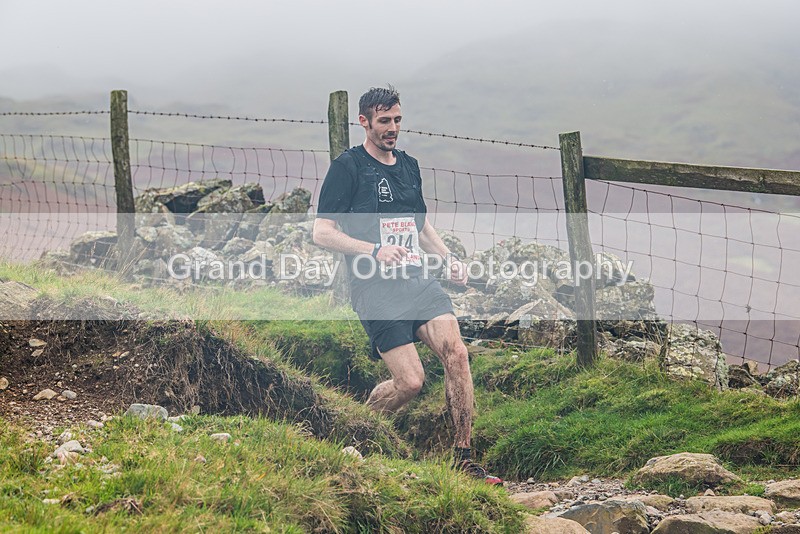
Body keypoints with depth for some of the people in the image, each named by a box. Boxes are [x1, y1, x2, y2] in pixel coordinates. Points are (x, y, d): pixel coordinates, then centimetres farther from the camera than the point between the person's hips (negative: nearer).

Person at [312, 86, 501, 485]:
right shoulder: (347, 166, -1)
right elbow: (322, 233, -6)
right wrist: (375, 251, -19)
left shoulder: (409, 166, 20)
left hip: (418, 280, 6)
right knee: (411, 381, -13)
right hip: (375, 290, -6)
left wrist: (448, 258, 13)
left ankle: (463, 459, -10)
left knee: (456, 353, -16)